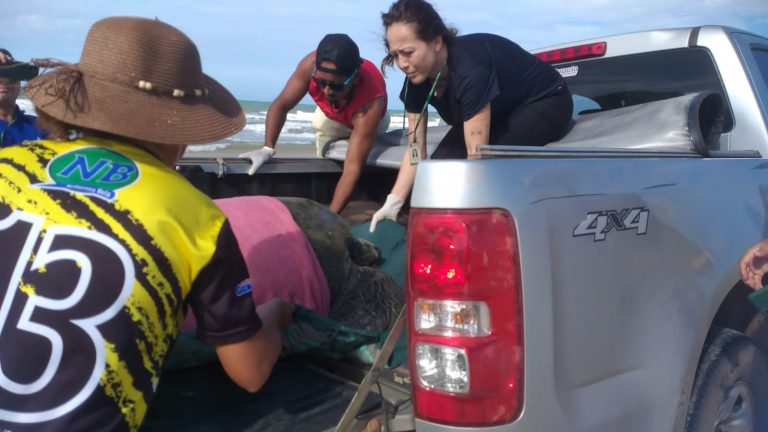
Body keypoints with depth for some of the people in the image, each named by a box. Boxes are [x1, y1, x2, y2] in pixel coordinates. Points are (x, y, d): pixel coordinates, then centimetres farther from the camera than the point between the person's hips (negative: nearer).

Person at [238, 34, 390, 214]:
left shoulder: (370, 103, -49)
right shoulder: (311, 65, -42)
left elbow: (352, 169, -51)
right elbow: (280, 106, -29)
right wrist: (267, 149, -44)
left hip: (365, 118, -2)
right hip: (329, 115, 2)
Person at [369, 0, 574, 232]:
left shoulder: (470, 69, -39)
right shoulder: (416, 80, -16)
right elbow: (415, 150, -12)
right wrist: (392, 204, -21)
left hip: (545, 103, -7)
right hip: (500, 112, 7)